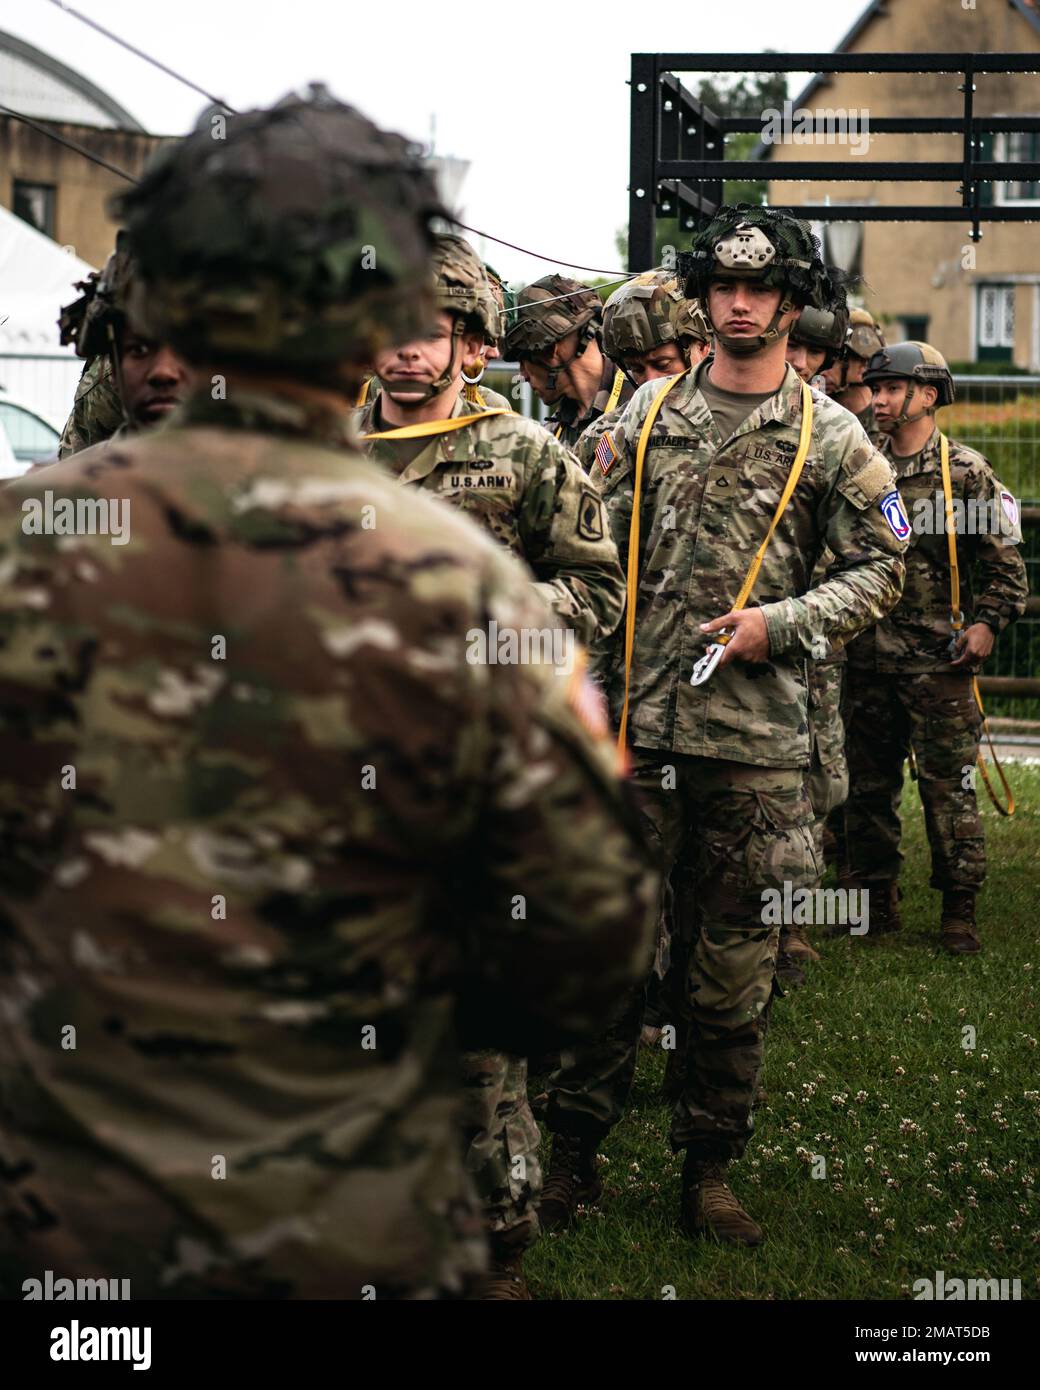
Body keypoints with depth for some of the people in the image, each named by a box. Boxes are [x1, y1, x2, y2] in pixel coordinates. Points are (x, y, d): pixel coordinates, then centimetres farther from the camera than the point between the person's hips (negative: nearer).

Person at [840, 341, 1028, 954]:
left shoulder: (967, 472, -2)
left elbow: (1005, 563, -1)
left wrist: (987, 624, -12)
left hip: (940, 658, -4)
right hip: (869, 659, 4)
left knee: (949, 785, -2)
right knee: (869, 784, 9)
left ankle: (960, 909, 6)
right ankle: (877, 899, 21)